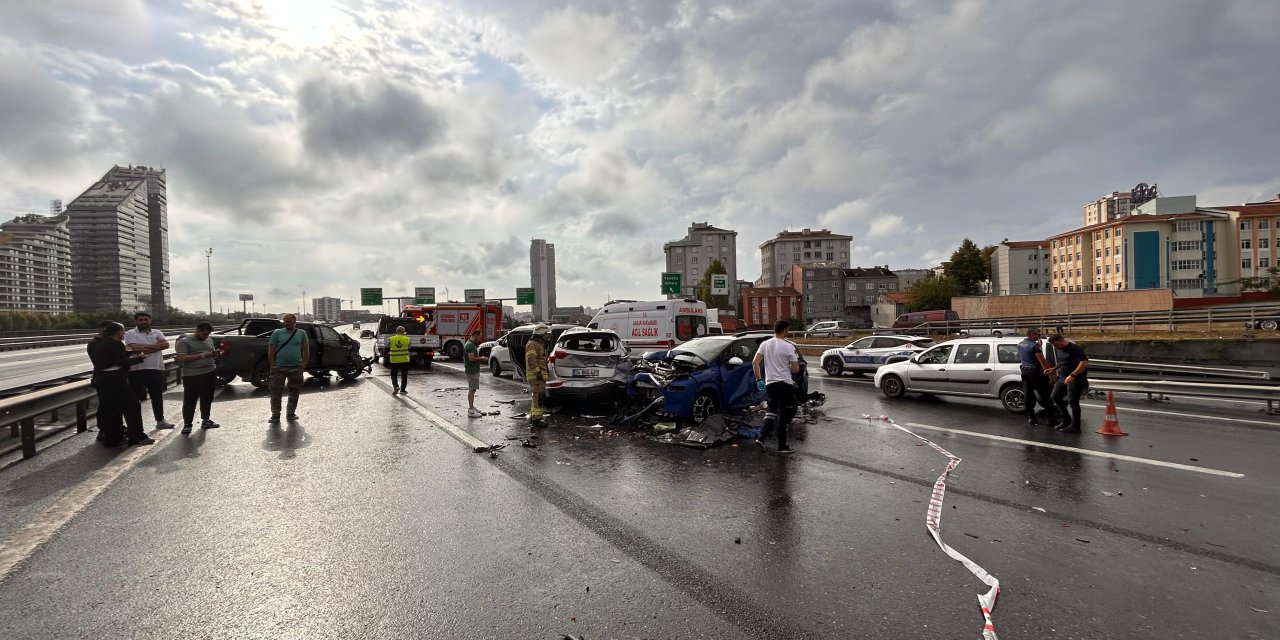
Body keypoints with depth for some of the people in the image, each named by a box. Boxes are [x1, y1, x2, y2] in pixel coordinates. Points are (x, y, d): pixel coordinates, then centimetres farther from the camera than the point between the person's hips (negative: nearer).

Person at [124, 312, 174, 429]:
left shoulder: (157, 332, 12)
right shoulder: (130, 334, -1)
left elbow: (166, 344, -4)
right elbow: (136, 349, -16)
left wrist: (146, 346, -12)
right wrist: (157, 346, -8)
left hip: (157, 369, 4)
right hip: (137, 370, -4)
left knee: (157, 396, 15)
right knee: (135, 397, 0)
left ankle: (160, 421, 26)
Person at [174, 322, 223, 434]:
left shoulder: (209, 340, 14)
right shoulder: (184, 341, -5)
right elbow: (181, 358, -15)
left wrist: (217, 354, 1)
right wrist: (202, 355, -19)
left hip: (210, 373, 6)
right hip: (192, 376, -6)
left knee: (207, 399, 13)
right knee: (190, 401, -1)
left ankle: (205, 420, 25)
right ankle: (187, 424, 9)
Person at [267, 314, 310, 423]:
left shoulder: (301, 333, 6)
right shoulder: (277, 333, 4)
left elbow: (306, 350, 7)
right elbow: (271, 350, 2)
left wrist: (303, 365, 0)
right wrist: (272, 366, -5)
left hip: (296, 368, 1)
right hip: (279, 368, -1)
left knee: (294, 393, 8)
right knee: (276, 392, -2)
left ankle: (291, 413, 21)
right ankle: (275, 415, 8)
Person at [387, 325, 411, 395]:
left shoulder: (391, 339, -5)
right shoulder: (407, 339, -6)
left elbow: (387, 345, 9)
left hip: (394, 360, 0)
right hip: (404, 360, 0)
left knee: (394, 375, 13)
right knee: (404, 376, 10)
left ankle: (395, 386, -7)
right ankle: (402, 389, 14)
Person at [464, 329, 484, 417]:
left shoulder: (472, 344, 16)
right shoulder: (470, 345, -17)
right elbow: (471, 358, -26)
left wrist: (480, 359, 13)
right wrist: (480, 358, -13)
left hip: (474, 371, 11)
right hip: (472, 371, -11)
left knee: (472, 390, 17)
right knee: (471, 390, -8)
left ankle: (471, 407, 27)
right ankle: (471, 411, -7)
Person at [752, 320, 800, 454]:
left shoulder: (765, 344, 2)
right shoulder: (789, 346, -11)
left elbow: (755, 363, -4)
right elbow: (795, 369, -9)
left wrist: (758, 379, 4)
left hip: (770, 384, 5)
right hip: (785, 384, -5)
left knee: (772, 410, 21)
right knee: (784, 415, 6)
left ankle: (762, 438, 8)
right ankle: (782, 446, 12)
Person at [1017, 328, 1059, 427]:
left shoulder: (1020, 344, 8)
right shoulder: (1034, 345, -16)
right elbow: (1042, 361, -18)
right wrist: (1049, 373, -15)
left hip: (1024, 371, 7)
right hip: (1035, 372, -7)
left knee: (1028, 395, 8)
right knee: (1044, 396, 1)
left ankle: (1031, 419, 10)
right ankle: (1052, 419, 5)